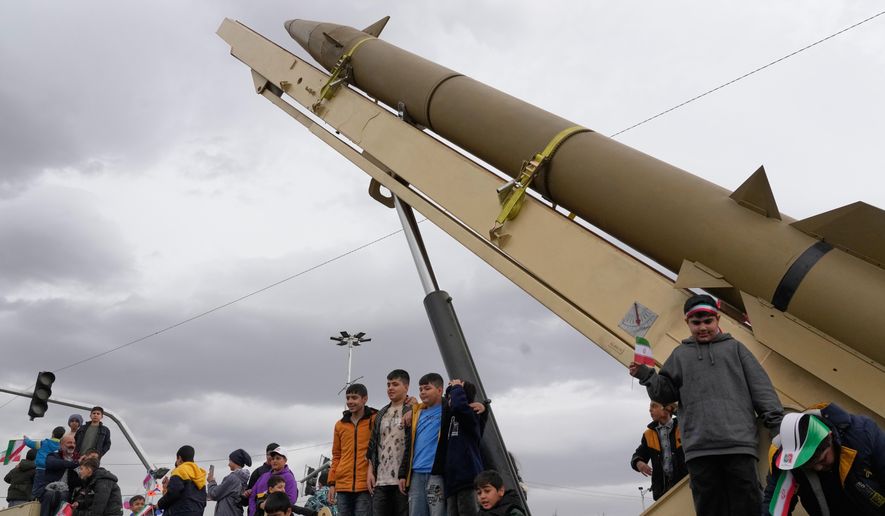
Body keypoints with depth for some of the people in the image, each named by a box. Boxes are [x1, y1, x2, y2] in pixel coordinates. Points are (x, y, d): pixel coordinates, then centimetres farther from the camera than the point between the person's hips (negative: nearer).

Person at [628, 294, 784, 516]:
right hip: (699, 447, 1)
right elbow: (666, 392, 16)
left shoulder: (734, 348, 16)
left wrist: (777, 424, 1)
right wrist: (646, 376, -1)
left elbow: (761, 387, 10)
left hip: (739, 442, -1)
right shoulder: (680, 354, 19)